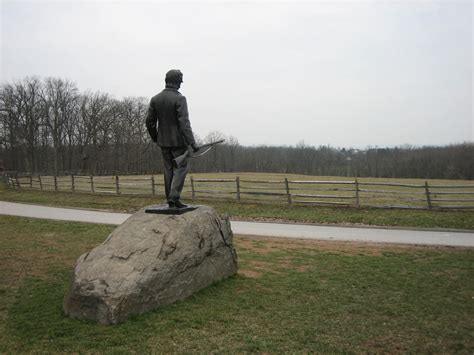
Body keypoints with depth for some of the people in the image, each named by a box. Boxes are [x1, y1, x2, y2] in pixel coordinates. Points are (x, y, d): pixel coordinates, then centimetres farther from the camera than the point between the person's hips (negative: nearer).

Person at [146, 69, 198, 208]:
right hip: (178, 140, -5)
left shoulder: (155, 99, 4)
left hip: (163, 141, 6)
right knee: (180, 168, 4)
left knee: (169, 170, 12)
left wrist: (155, 138, 19)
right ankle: (175, 196, -8)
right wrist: (192, 142, -22)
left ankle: (170, 201, 15)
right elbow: (184, 123, -21)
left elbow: (150, 122, 5)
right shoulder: (179, 99, -13)